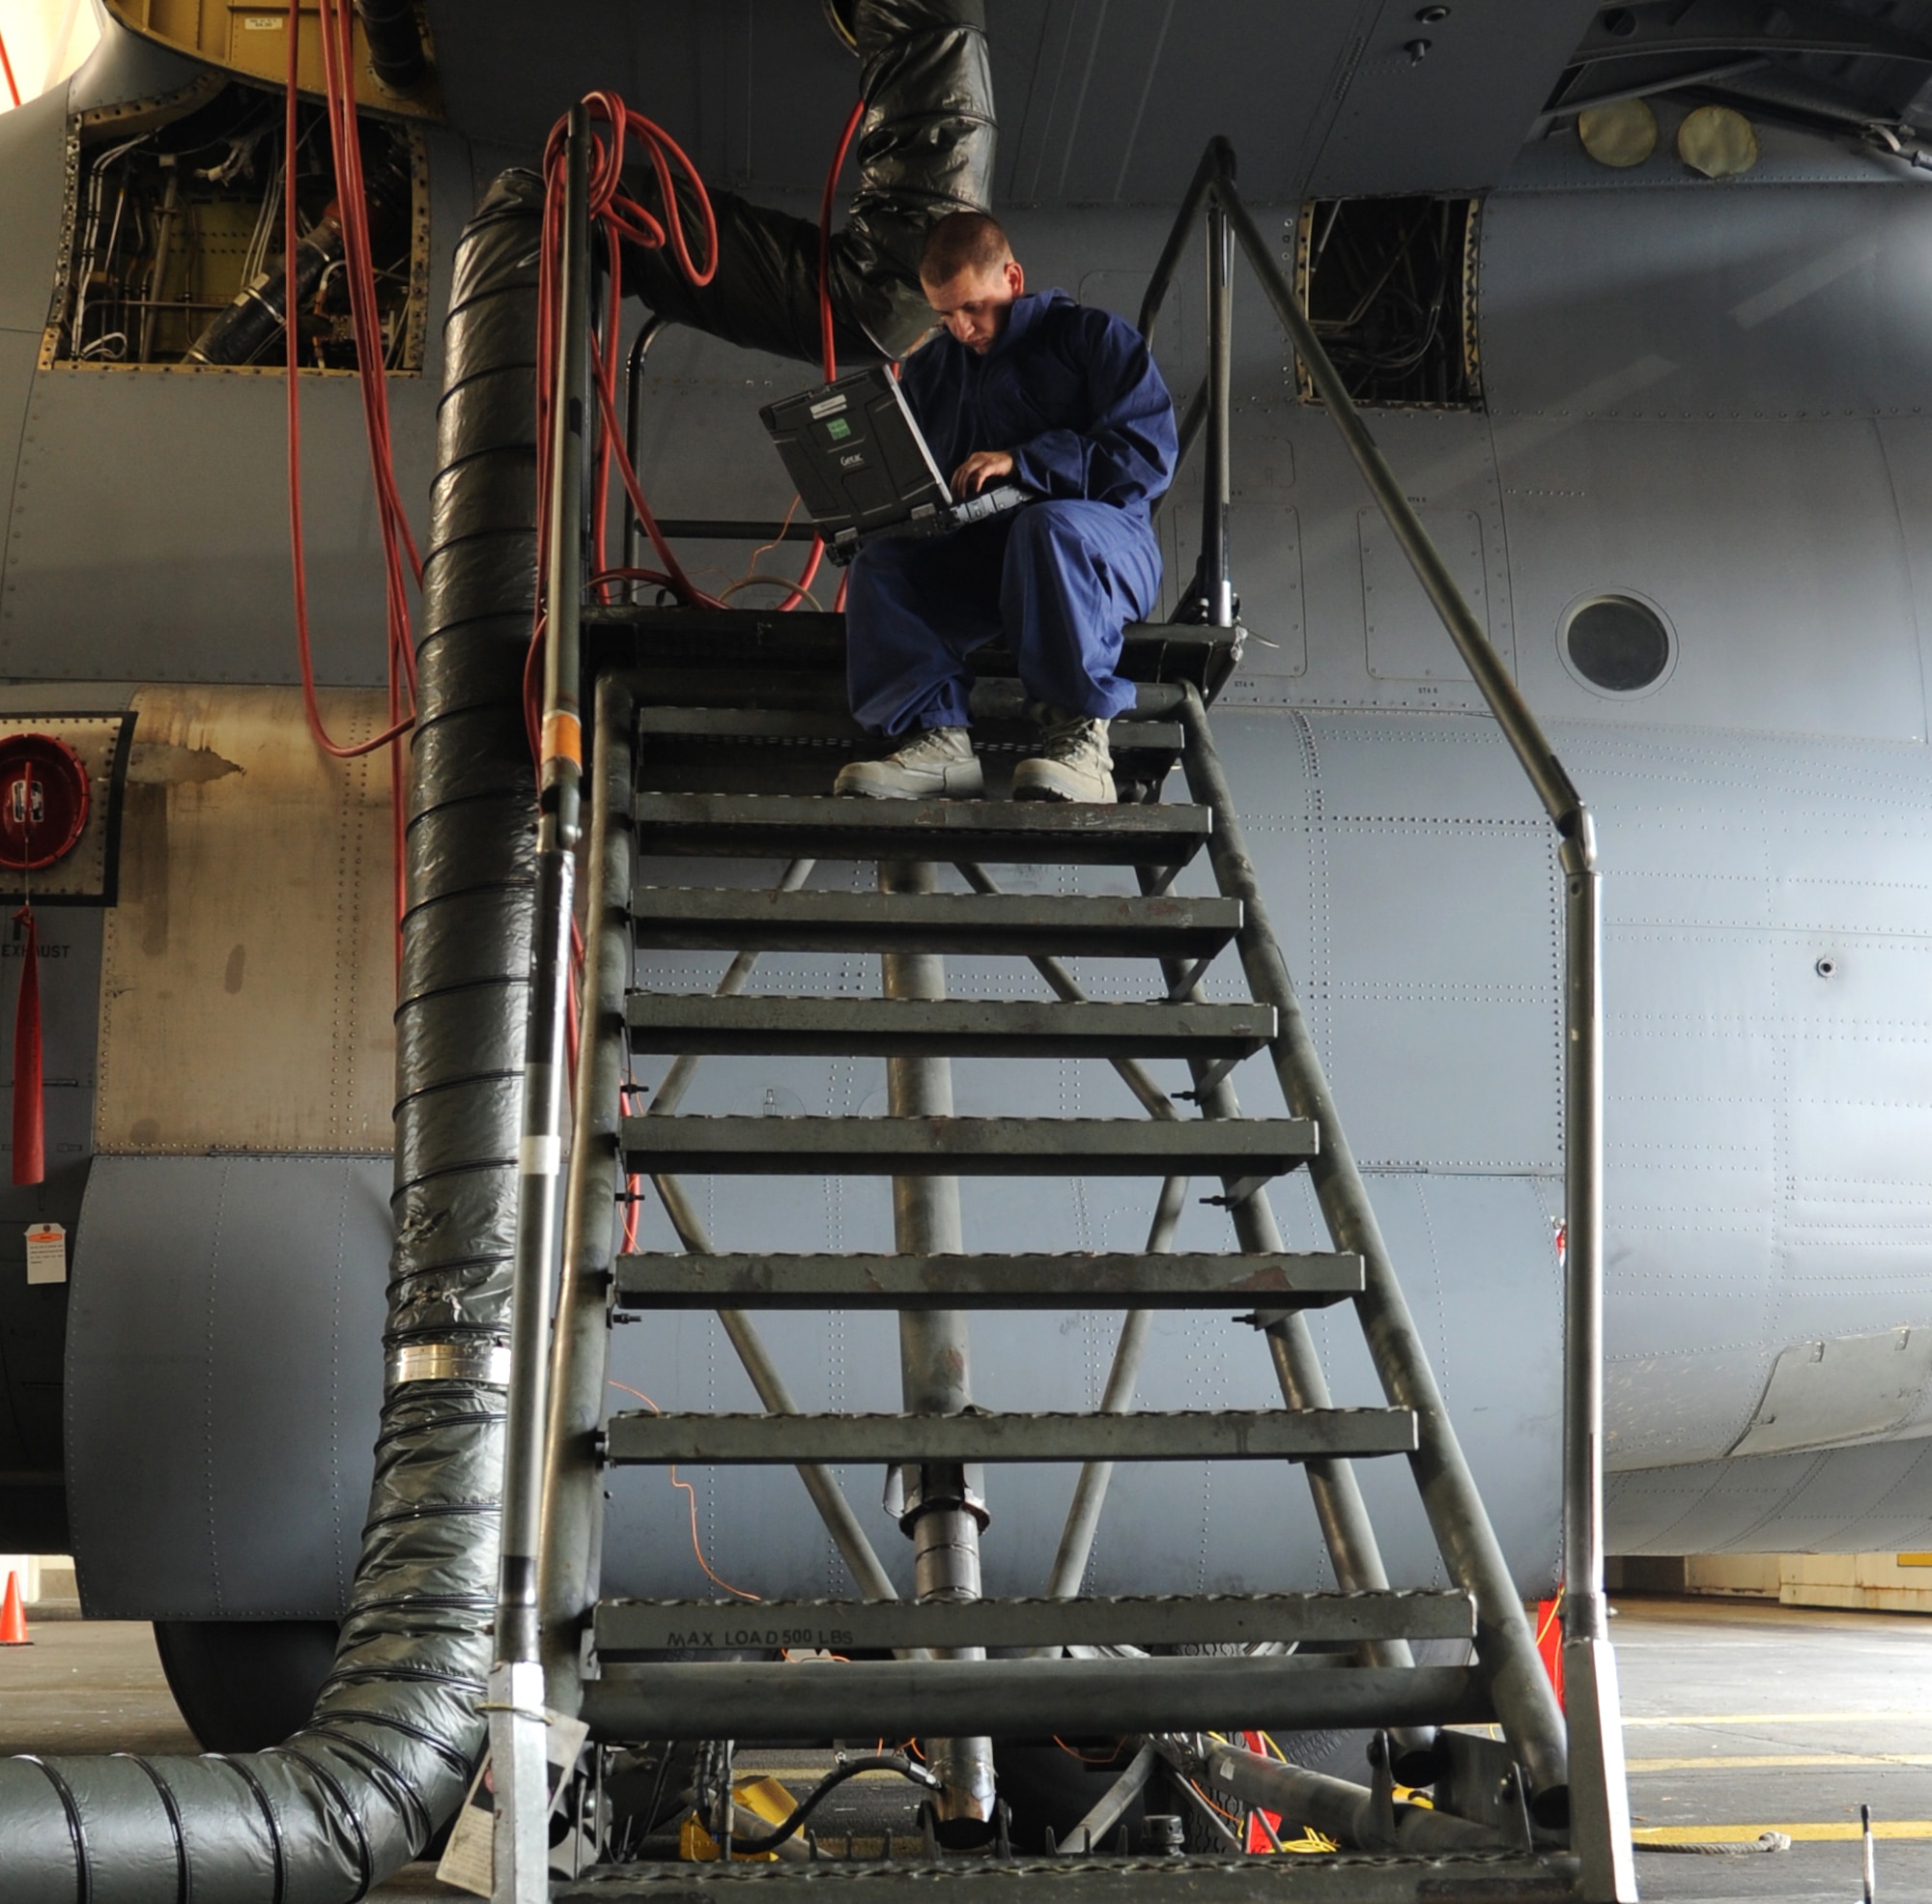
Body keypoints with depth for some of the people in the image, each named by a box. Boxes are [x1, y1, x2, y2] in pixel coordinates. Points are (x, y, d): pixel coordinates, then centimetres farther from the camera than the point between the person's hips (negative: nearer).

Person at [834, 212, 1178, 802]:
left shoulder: (1091, 335, 4)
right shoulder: (927, 369, 22)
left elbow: (1149, 454, -9)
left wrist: (1022, 462, -16)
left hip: (1106, 541, -5)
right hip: (975, 558, 5)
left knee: (1049, 525, -40)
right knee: (880, 564, -23)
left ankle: (1080, 737, -37)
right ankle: (937, 737, -36)